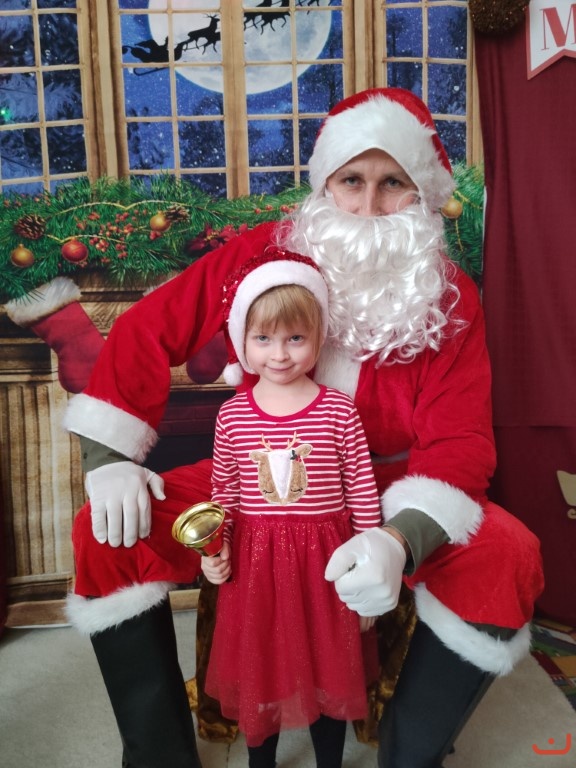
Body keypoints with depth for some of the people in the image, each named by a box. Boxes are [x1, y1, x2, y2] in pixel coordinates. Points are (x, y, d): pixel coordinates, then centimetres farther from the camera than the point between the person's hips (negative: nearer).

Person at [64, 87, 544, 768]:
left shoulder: (451, 300, -8)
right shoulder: (267, 252, -8)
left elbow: (459, 440, -15)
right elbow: (148, 330, -5)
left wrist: (400, 541, -35)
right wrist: (109, 459, -14)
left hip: (389, 491, 0)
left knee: (505, 559, -27)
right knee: (106, 535, -16)